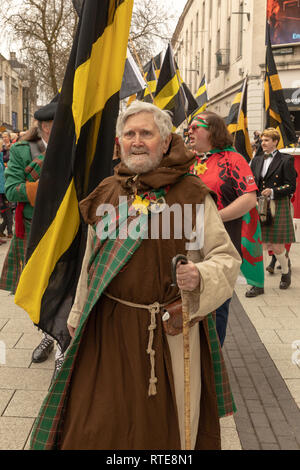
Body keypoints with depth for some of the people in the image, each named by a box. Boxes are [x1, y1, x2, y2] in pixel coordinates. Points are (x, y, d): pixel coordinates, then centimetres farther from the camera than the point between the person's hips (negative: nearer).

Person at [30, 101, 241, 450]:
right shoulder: (107, 192, 6)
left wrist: (201, 275, -24)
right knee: (99, 427, 13)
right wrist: (79, 315, 20)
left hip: (170, 329, -3)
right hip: (108, 326, 3)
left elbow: (227, 257, -3)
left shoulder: (192, 193, -6)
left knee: (163, 425, 12)